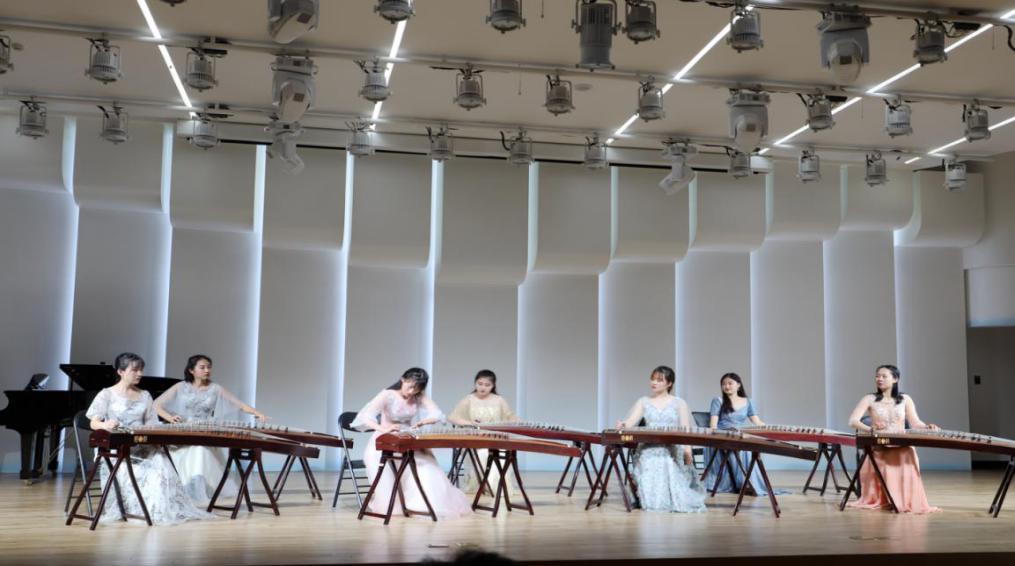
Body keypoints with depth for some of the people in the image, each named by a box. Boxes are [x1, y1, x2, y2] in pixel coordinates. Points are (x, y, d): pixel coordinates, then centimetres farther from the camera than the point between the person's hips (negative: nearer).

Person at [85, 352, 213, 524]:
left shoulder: (145, 396, 18)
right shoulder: (107, 394, 5)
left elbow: (152, 425, 13)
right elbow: (94, 423, -7)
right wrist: (105, 425, -32)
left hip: (142, 447, 4)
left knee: (159, 462, -29)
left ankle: (162, 510, -29)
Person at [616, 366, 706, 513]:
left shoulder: (679, 403, 11)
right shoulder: (643, 402, 15)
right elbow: (630, 422, 1)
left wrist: (687, 452, -15)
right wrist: (623, 425, -24)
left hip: (673, 451, -1)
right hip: (649, 452, 1)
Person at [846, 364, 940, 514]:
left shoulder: (905, 400, 13)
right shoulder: (870, 399, 6)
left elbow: (915, 423, 4)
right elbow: (853, 421, -7)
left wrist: (928, 427, -21)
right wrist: (870, 429, -28)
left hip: (902, 448, 1)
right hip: (878, 449, -1)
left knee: (907, 461, -32)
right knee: (883, 469, -30)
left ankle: (905, 501, -11)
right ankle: (879, 500, -2)